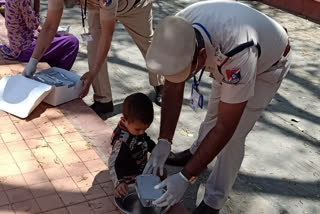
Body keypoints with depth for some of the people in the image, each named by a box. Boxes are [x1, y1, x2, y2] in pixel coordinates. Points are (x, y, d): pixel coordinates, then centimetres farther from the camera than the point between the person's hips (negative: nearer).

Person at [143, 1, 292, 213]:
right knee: (213, 112, 20)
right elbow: (173, 88, -19)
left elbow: (225, 128, -38)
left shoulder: (236, 55, -47)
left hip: (268, 63, -5)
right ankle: (197, 153, 49)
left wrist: (186, 177, -35)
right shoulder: (179, 32, -31)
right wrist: (164, 142, -25)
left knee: (233, 137, -9)